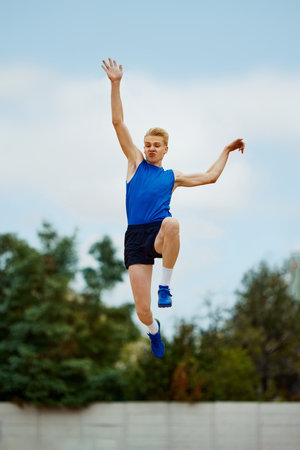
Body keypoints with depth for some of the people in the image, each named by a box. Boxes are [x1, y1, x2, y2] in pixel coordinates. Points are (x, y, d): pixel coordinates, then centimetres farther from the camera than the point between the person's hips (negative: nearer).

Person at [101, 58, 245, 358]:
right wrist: (115, 84, 3)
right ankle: (154, 329, 31)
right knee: (142, 311, -9)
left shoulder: (173, 176, 19)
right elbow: (118, 122, 9)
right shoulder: (135, 162, 15)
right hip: (135, 238, 0)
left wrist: (227, 150, 26)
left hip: (160, 236, 0)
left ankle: (165, 285, -23)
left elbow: (210, 177, 27)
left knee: (171, 223, -41)